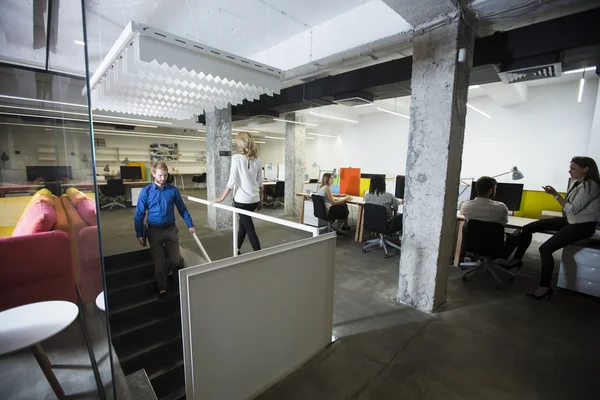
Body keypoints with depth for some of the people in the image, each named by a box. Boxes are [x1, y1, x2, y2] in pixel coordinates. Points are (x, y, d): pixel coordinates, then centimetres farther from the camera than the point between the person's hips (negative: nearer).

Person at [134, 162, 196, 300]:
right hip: (154, 231, -1)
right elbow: (139, 214, -2)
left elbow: (182, 209, 5)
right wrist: (139, 234, -3)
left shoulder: (173, 190, -4)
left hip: (171, 229, 1)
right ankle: (162, 289, 28)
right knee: (159, 263, 8)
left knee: (175, 259, 8)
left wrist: (190, 225, 6)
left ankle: (168, 270, 44)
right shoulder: (146, 192, -7)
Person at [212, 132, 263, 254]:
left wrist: (222, 198, -5)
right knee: (243, 224, 22)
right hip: (254, 199, 6)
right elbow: (260, 183, 9)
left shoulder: (236, 158, -9)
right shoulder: (257, 160, 6)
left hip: (242, 199, -6)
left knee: (250, 229, 1)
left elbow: (232, 181, -13)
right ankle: (237, 250, 36)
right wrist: (260, 200, 18)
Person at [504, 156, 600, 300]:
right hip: (569, 220, 9)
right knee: (528, 228, 0)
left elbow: (573, 209, -23)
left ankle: (545, 287, -10)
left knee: (545, 249, -24)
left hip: (583, 225, -9)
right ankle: (517, 259, 10)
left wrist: (555, 194, -22)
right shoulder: (576, 182, 8)